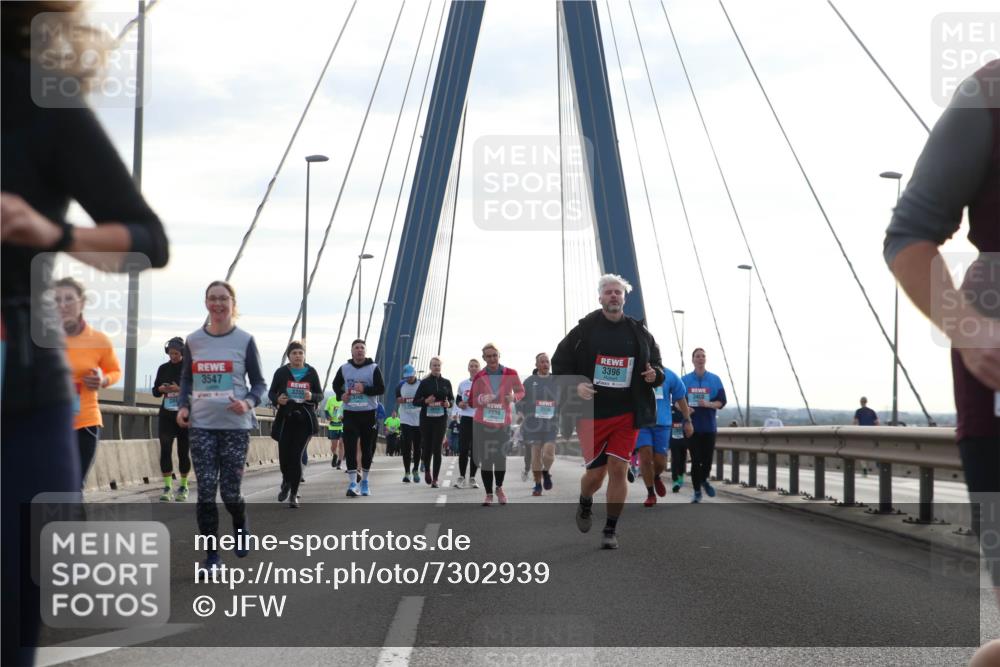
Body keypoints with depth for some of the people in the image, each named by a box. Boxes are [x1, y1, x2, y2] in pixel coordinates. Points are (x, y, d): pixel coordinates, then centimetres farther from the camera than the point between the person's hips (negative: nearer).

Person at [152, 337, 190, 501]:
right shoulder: (163, 368, 8)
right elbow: (155, 391, 14)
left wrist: (180, 389, -21)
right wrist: (160, 389, -9)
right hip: (166, 415, 3)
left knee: (184, 452, 3)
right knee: (165, 450, -8)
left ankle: (183, 486, 15)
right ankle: (167, 487, -6)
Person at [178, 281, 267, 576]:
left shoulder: (244, 340, -1)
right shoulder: (193, 340, 7)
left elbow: (259, 383, 3)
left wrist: (249, 403, -17)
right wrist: (183, 406, -1)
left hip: (235, 425, -2)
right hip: (201, 426, 2)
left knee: (230, 491, -1)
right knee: (206, 491, -4)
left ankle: (241, 527, 34)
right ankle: (212, 556, 5)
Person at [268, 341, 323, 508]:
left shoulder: (311, 372, 4)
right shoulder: (281, 372, 2)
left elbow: (320, 395, 9)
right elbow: (271, 393, 7)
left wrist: (312, 396, -14)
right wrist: (277, 399, -15)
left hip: (304, 419, 0)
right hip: (285, 418, 0)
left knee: (296, 456, -6)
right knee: (284, 455, -3)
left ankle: (294, 494, 4)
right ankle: (286, 482, 30)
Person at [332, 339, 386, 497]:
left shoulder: (373, 368, -3)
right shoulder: (344, 369, 5)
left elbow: (381, 389, -7)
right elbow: (336, 385, 19)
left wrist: (365, 389, -21)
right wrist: (341, 394, -1)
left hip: (369, 414, -1)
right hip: (350, 413, 1)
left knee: (367, 448, 8)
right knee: (350, 448, -10)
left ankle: (365, 481, 24)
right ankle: (352, 484, -10)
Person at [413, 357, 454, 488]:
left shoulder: (446, 382, 7)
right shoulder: (424, 382, 3)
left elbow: (452, 398, 14)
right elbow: (415, 401, 3)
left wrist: (449, 404, -8)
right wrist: (425, 401, -17)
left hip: (441, 419, 0)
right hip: (426, 418, 0)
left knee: (437, 449, -6)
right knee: (427, 447, 3)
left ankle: (435, 479, -3)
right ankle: (427, 470, 33)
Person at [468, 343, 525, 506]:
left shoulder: (510, 374, -2)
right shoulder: (479, 377, -1)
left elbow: (521, 391, 10)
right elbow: (472, 400, 5)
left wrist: (514, 397, -13)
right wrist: (481, 399, -18)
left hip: (503, 423, 0)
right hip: (482, 423, 0)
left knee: (501, 458, 2)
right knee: (485, 460, 0)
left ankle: (499, 488, 28)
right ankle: (488, 494, 11)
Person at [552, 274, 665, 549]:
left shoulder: (639, 332, 7)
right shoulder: (584, 330, 0)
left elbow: (658, 366, 16)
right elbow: (559, 364, 4)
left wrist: (654, 375, -8)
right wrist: (575, 385, -13)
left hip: (627, 414, 2)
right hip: (591, 413, -1)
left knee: (618, 469, -5)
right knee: (595, 473, 0)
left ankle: (611, 530, 8)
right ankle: (585, 504, 36)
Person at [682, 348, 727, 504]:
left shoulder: (715, 379, 3)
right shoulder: (685, 380, 4)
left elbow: (722, 402, 0)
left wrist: (708, 404, -18)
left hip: (709, 426, 1)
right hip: (692, 425, -1)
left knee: (707, 458, 4)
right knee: (696, 460, -2)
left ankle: (704, 480, 34)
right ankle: (697, 491, 9)